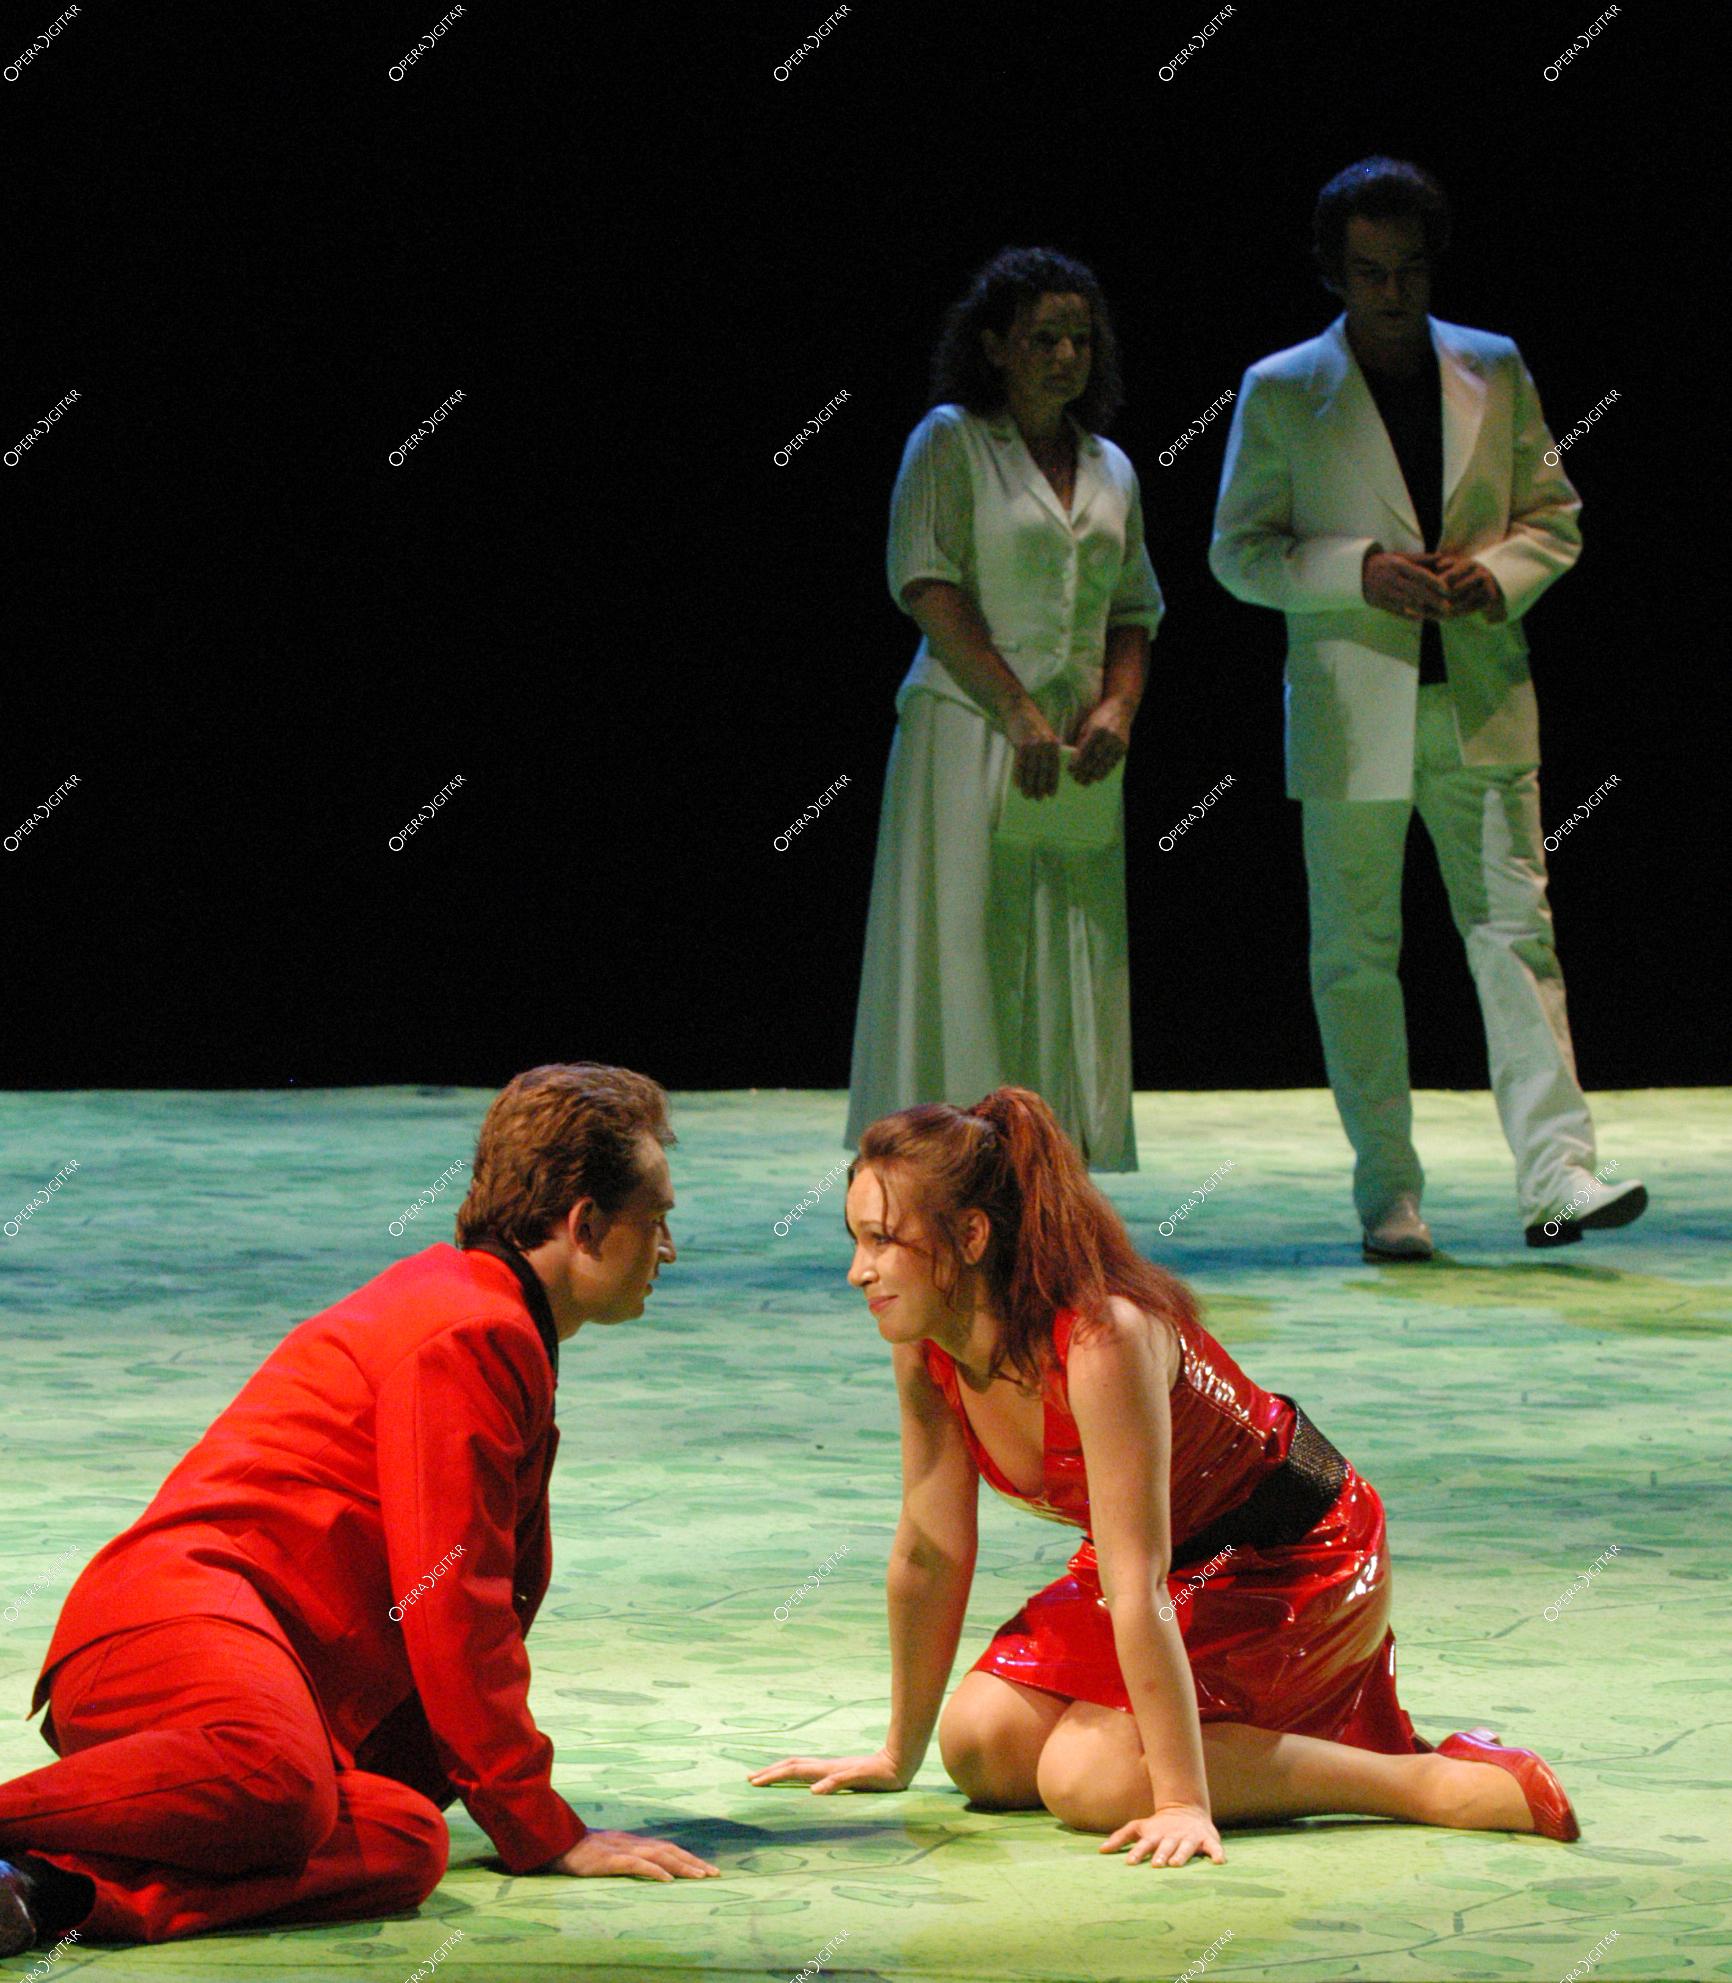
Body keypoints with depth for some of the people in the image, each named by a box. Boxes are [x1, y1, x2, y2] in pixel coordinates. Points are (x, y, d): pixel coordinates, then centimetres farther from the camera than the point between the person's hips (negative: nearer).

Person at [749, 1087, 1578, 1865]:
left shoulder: (1103, 1340, -34)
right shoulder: (926, 1345, -11)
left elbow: (1135, 1590, -35)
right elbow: (930, 1551, -1)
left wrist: (1184, 1801, -33)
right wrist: (897, 1756, 5)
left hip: (1295, 1564, -8)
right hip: (1181, 1562, 8)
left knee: (1087, 1778, -24)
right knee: (979, 1746, -9)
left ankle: (1434, 1780, -19)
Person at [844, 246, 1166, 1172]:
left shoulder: (1110, 469, 16)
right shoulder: (950, 442, 0)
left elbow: (1132, 611, 18)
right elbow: (928, 589, -8)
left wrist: (1119, 704, -2)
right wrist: (1017, 713, -16)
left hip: (1076, 755, 6)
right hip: (967, 738, -5)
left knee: (1070, 981, 1)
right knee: (963, 960, -9)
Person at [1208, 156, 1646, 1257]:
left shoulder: (1495, 370, 9)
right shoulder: (1279, 391, 2)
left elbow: (1554, 513, 15)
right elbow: (1238, 550, 2)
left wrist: (1499, 571, -7)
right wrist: (1361, 572, -14)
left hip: (1482, 704, 1)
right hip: (1351, 707, -1)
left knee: (1515, 927, -6)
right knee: (1356, 951, 2)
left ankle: (1555, 1170, -10)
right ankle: (1390, 1191, 9)